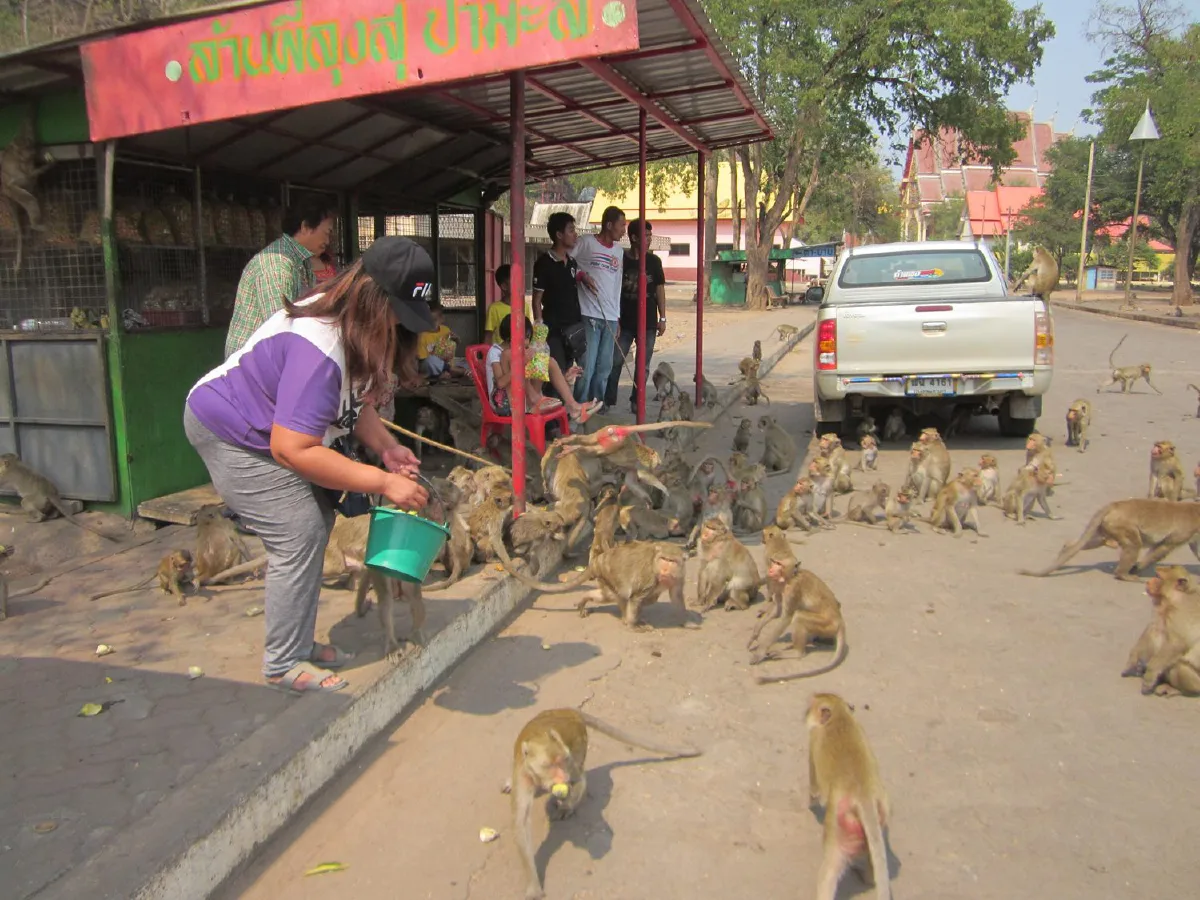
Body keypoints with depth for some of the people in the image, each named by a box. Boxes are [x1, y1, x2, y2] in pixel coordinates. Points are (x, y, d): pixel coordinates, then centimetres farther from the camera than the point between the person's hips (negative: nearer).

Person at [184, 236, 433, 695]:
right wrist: (383, 482, -33)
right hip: (229, 433, -10)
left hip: (273, 428, 10)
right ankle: (283, 664, 2)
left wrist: (388, 449, -11)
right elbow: (292, 450, -35)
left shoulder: (351, 324, -6)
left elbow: (353, 401, 7)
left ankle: (300, 644, 21)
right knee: (299, 536, -13)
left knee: (319, 523, 8)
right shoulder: (318, 349, -36)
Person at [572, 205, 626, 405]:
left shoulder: (619, 251, 18)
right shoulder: (586, 242, 0)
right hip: (589, 315, -6)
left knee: (605, 366, 7)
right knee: (587, 366, -7)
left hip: (611, 318, 6)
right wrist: (582, 277, -16)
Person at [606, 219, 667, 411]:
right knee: (615, 361, -1)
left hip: (648, 323, 2)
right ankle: (608, 399, 10)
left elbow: (660, 289, 7)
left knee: (643, 365, 6)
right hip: (624, 323, -2)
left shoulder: (654, 261, 4)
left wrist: (662, 318, 3)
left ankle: (636, 401, 17)